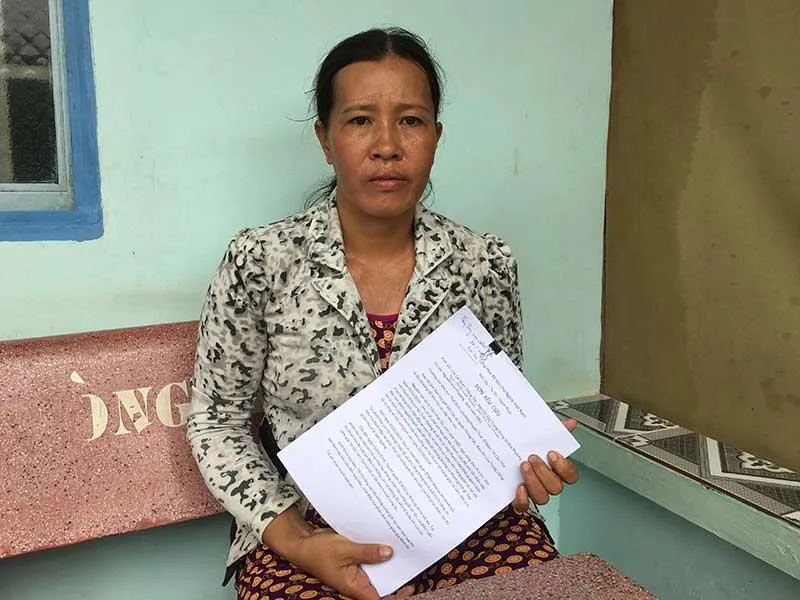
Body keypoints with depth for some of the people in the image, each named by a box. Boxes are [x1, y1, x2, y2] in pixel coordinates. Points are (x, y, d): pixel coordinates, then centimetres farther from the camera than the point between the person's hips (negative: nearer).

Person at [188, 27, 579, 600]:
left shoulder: (487, 264, -3)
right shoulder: (260, 264, -10)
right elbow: (218, 423, -1)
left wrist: (527, 465, -11)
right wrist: (293, 541, -13)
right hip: (310, 529, -2)